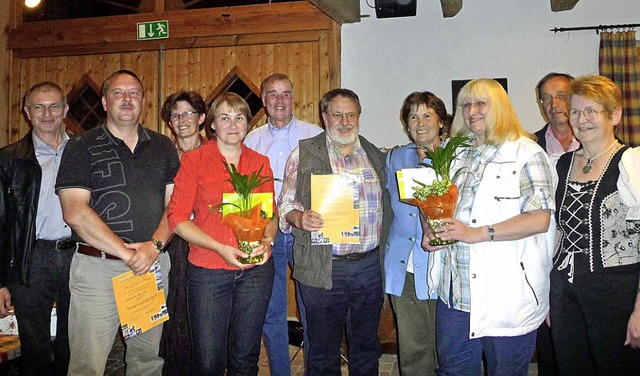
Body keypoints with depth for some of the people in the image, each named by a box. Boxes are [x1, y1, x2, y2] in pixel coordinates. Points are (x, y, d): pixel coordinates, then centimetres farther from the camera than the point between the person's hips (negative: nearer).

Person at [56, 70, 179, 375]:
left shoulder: (163, 147, 11)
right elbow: (75, 213, -11)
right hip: (98, 268, -3)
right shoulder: (82, 147, -1)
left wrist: (156, 245, -12)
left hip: (154, 264, 4)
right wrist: (128, 253, -15)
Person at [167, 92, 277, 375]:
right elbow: (177, 218, -5)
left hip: (255, 270, 3)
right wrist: (220, 248, -16)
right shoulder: (194, 161, -2)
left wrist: (267, 241, -8)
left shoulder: (260, 163, 7)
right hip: (208, 270, -2)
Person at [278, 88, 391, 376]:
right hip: (324, 269, -3)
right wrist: (300, 218, -22)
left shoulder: (375, 155, 11)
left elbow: (385, 206, 17)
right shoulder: (304, 153, 1)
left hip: (370, 266, 3)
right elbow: (285, 203, 0)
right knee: (323, 352, 9)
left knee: (366, 348, 17)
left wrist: (385, 254, 9)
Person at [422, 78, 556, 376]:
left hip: (507, 292, -6)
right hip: (455, 288, 6)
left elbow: (540, 219, -16)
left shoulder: (527, 153, -6)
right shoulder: (456, 154, 15)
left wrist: (477, 233, -21)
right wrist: (432, 233, 3)